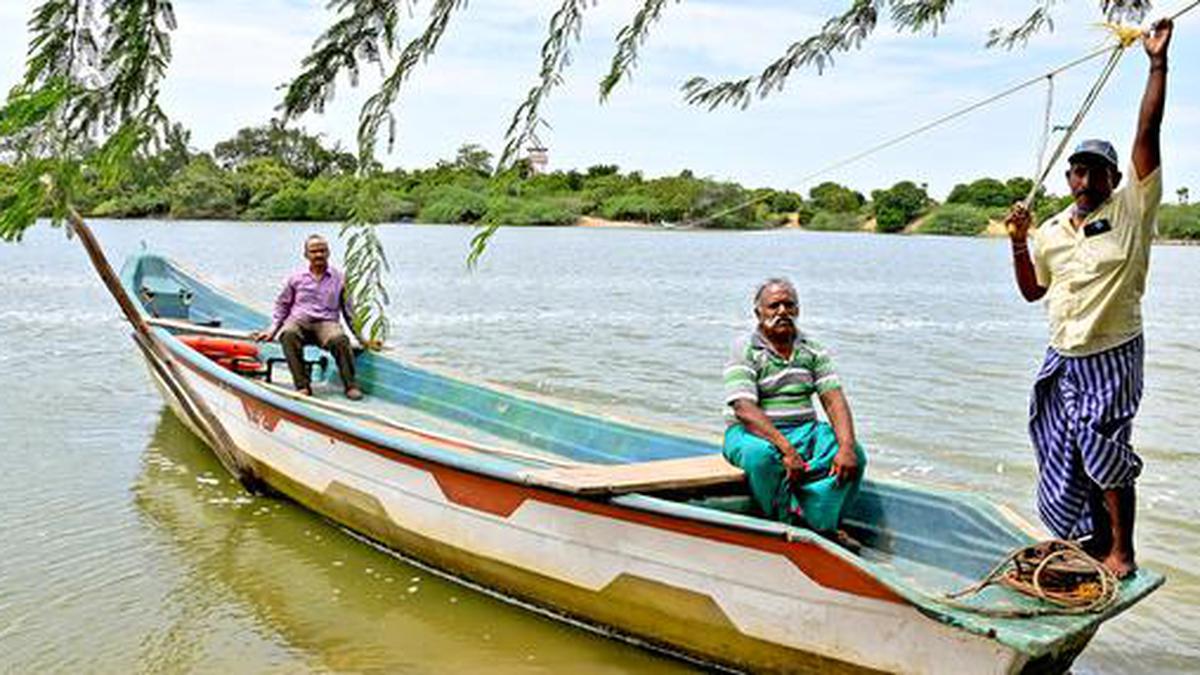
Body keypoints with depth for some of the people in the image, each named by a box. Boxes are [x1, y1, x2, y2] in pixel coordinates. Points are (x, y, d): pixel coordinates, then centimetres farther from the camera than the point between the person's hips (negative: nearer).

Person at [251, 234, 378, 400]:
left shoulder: (339, 278, 13)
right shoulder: (296, 278, 14)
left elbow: (348, 310, 18)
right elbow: (282, 305, 22)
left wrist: (361, 338, 14)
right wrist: (271, 330, 12)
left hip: (326, 323, -1)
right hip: (299, 321, 1)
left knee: (339, 339, -37)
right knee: (288, 335, -37)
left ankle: (351, 385, -25)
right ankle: (302, 385, -35)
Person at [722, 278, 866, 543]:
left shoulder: (812, 351, 9)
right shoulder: (745, 351, -7)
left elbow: (833, 400, -1)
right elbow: (745, 411, -19)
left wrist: (846, 447, -20)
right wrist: (787, 450, -30)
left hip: (804, 430, 5)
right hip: (752, 433, -4)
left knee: (854, 456, -19)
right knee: (761, 455, -38)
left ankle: (820, 526, -11)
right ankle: (787, 526, -19)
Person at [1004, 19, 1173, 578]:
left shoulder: (1132, 209, -5)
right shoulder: (1051, 230, 9)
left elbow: (1147, 133, -13)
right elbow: (1032, 291, 16)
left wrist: (1158, 64, -14)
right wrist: (1018, 243, 3)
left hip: (1112, 356, -5)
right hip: (1063, 358, 5)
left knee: (1105, 450, -4)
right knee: (1068, 454, 12)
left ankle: (1121, 550, 11)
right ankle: (1094, 537, 29)